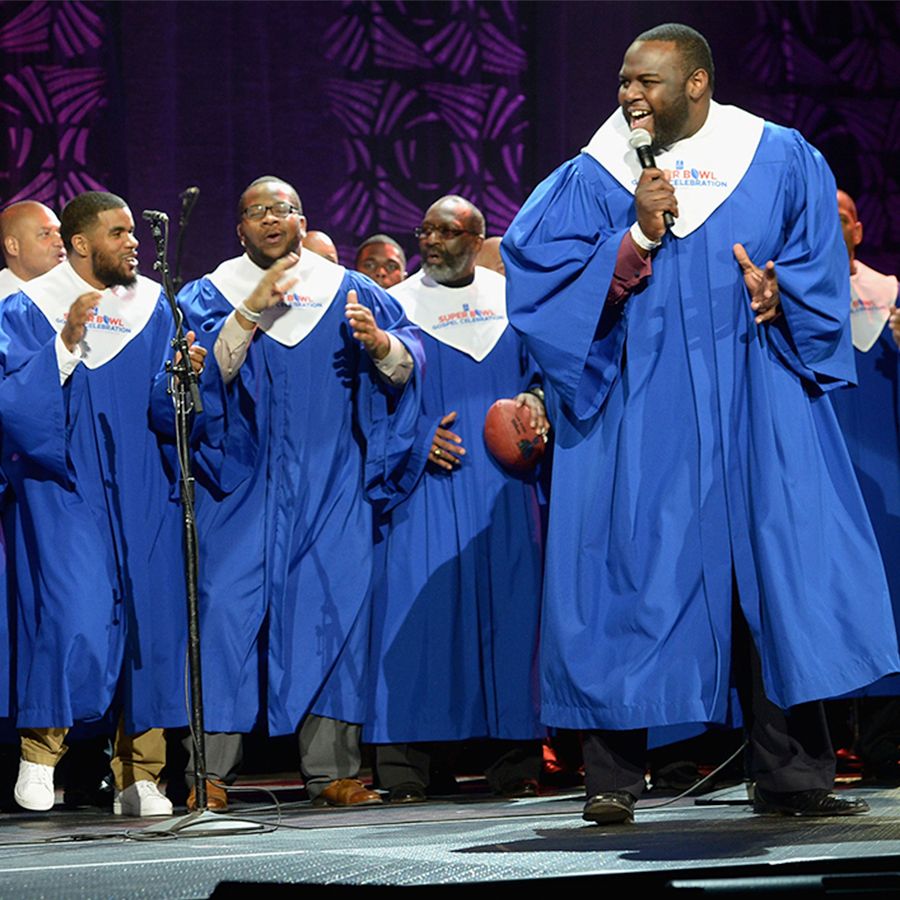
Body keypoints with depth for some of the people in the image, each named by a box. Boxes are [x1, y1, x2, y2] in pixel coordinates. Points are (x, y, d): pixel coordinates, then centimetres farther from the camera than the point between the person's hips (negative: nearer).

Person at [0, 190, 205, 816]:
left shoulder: (152, 308, 11)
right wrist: (65, 343, -21)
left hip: (141, 495, 4)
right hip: (65, 493, -4)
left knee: (148, 624, 0)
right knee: (78, 620, -16)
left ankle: (139, 777, 8)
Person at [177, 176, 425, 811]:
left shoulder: (349, 292, 10)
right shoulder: (212, 296, 8)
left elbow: (408, 367, 2)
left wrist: (380, 342, -19)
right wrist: (252, 308, -16)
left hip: (331, 481, 1)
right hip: (242, 479, -1)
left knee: (334, 607, -4)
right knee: (230, 608, -9)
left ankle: (333, 770, 1)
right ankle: (211, 771, -8)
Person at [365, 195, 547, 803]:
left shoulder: (513, 300, 12)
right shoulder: (398, 304, 8)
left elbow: (544, 370, 14)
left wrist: (533, 401, -8)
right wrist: (413, 437, -9)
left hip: (503, 477, 1)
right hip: (426, 478, -1)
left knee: (509, 603, -3)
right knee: (417, 607, -10)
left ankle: (516, 762, 1)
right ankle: (406, 767, -10)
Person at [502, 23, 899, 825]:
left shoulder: (781, 162, 9)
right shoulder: (593, 179, 6)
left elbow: (820, 271, 8)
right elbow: (546, 278, -2)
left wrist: (779, 293, -13)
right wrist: (640, 237, -14)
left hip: (754, 405, 1)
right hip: (640, 407, -1)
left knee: (779, 573, -3)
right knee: (631, 572, -5)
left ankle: (789, 774, 3)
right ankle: (613, 779, 1)